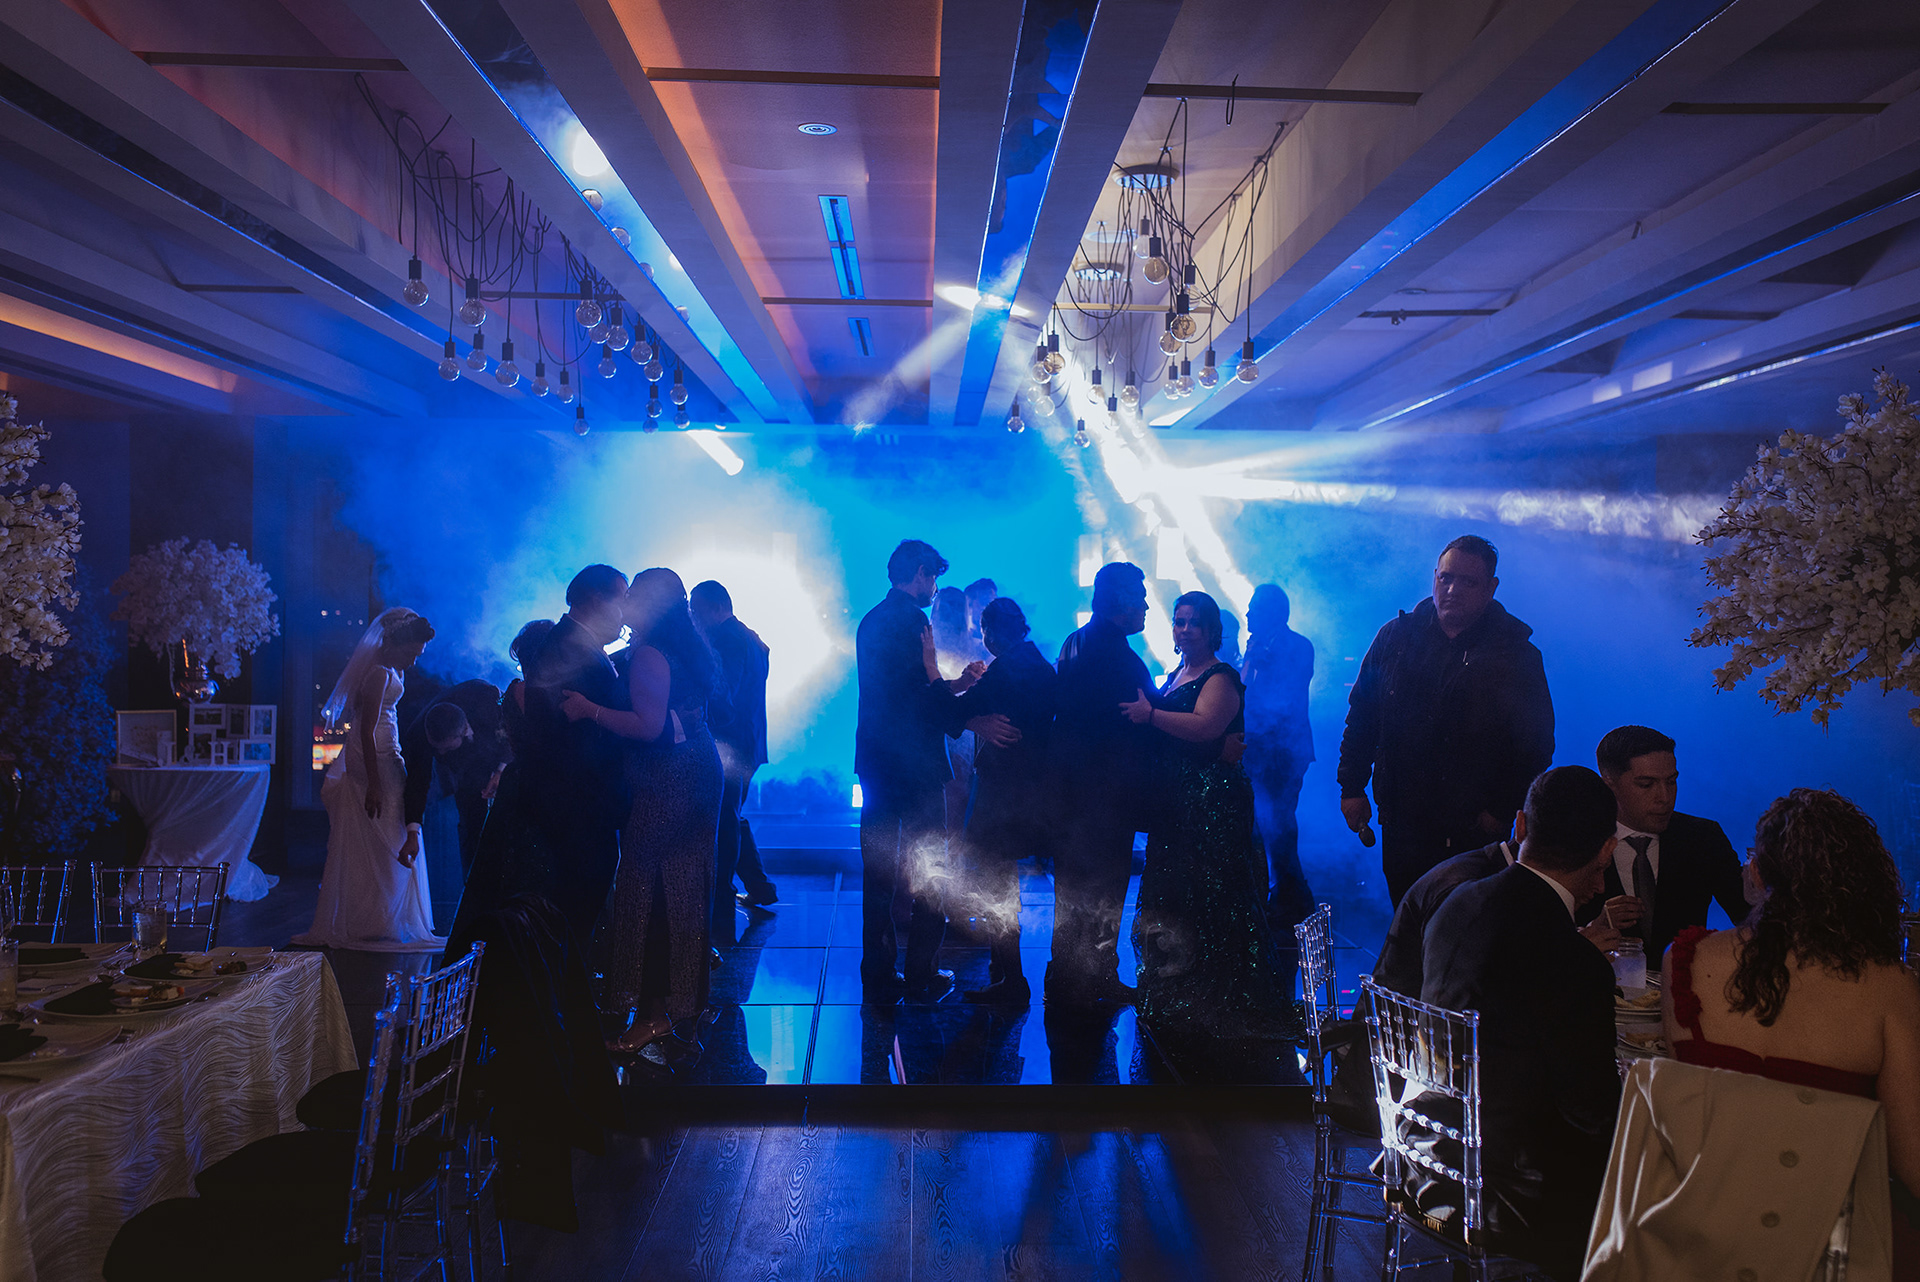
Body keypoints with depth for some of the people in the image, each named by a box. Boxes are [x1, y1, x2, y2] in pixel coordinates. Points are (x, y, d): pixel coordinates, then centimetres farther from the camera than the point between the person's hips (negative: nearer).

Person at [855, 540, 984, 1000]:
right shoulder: (911, 620, -15)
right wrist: (956, 688, -4)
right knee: (927, 873, 2)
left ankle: (878, 973, 17)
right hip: (913, 763, -9)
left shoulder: (871, 620, 14)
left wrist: (953, 684, 17)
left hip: (875, 759, 9)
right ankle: (921, 974, 7)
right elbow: (918, 697, -20)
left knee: (878, 871, 11)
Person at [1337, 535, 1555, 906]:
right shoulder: (1395, 636, 5)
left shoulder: (1517, 656, -2)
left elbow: (1535, 746, -1)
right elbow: (1361, 716, 10)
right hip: (1400, 823, 2)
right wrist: (1352, 787, 6)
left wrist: (1501, 810, -7)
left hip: (1475, 833, -2)